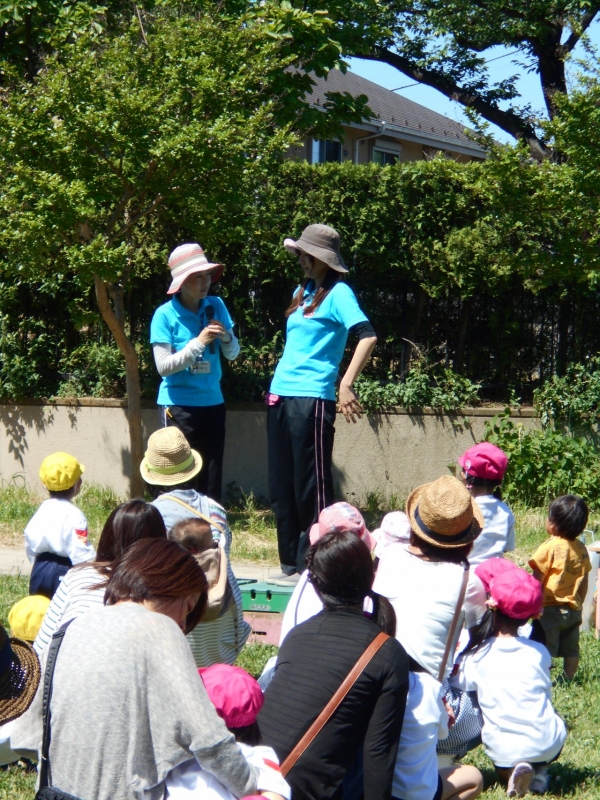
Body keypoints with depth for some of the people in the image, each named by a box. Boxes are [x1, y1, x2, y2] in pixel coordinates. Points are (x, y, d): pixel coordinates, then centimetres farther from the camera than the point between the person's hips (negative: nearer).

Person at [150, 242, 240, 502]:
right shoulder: (165, 315, -9)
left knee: (211, 480, 8)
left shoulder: (216, 306, 3)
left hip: (212, 402, 4)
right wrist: (198, 342, -21)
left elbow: (233, 353, 8)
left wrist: (226, 336, -13)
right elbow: (163, 366, -14)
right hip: (180, 404, -4)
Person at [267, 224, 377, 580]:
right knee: (282, 487, 11)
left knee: (311, 488, -5)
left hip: (311, 400, -9)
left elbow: (368, 336, -20)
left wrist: (346, 384, -25)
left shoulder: (337, 293, -7)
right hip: (281, 397, 9)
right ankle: (292, 563, 21)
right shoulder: (302, 292, 18)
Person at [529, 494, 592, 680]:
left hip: (550, 609, -6)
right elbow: (584, 583, 9)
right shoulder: (581, 549, 2)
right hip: (573, 609, 6)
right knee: (571, 649, 16)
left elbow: (537, 581, -15)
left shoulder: (550, 547, -17)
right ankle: (569, 679, 23)